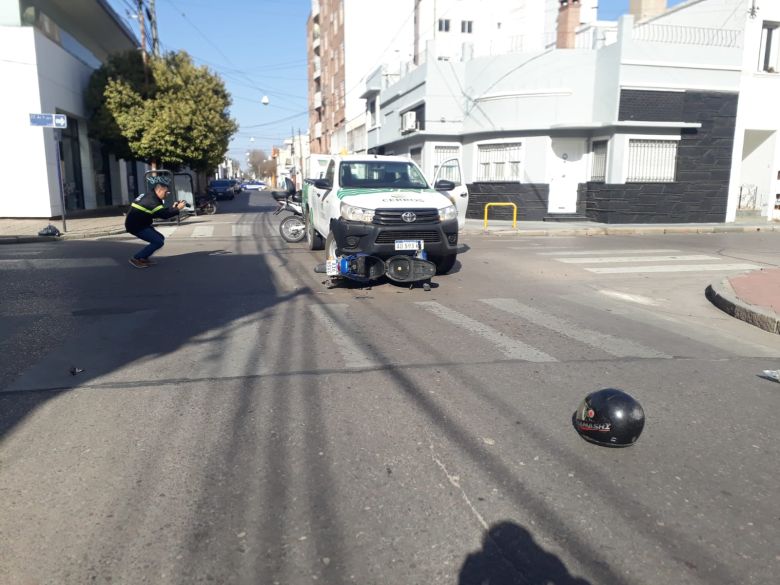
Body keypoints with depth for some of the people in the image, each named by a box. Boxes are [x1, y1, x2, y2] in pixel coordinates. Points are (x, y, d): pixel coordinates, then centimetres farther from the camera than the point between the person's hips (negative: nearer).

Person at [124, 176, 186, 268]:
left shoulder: (150, 197, 11)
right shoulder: (151, 201, -22)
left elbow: (161, 212, 15)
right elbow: (164, 215, -27)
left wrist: (173, 207, 4)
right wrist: (177, 209, -19)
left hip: (140, 224, 10)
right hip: (135, 226, -10)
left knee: (160, 238, 13)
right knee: (158, 242, -14)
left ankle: (143, 257, 16)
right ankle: (136, 259, -7)